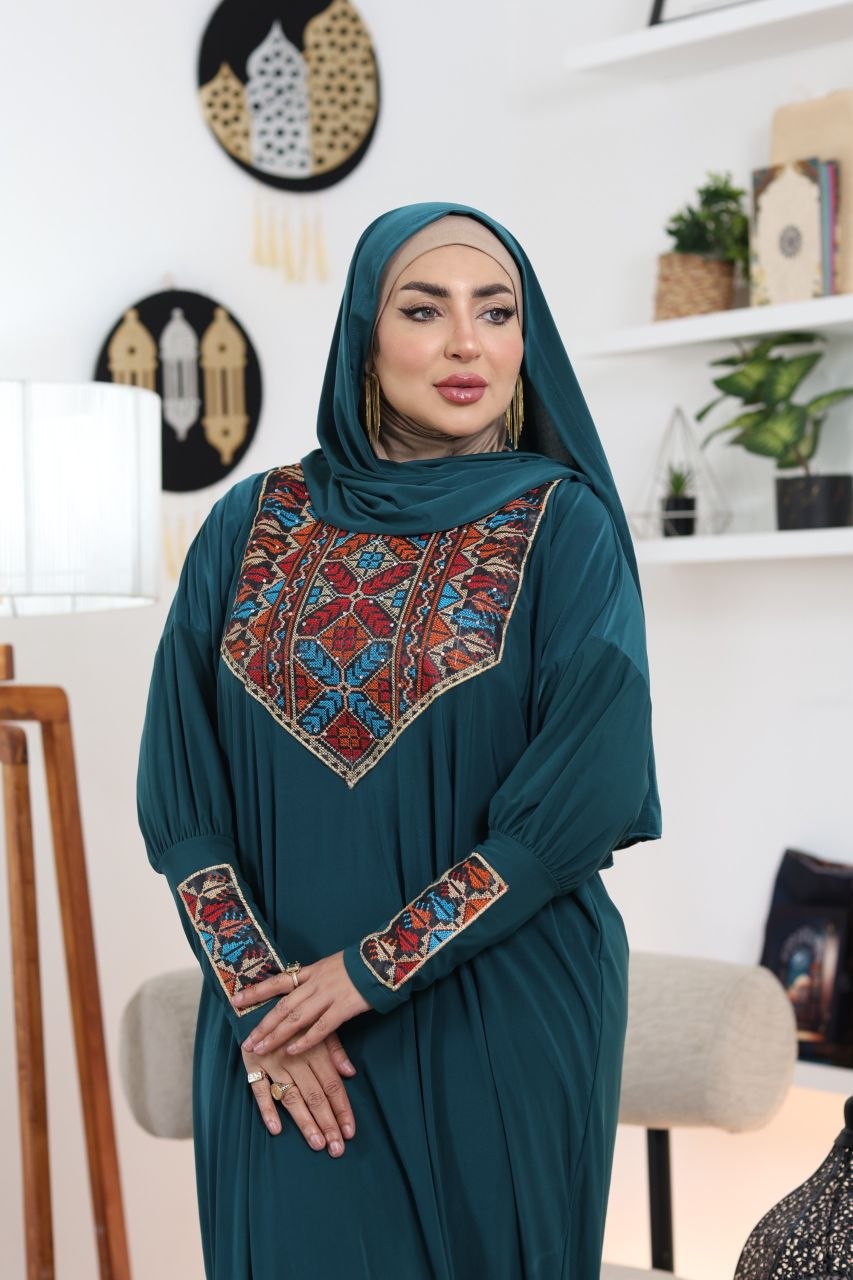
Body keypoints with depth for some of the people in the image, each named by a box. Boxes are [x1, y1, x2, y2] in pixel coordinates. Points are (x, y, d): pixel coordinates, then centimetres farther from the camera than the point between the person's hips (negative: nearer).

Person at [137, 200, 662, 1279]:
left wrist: (375, 968, -15)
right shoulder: (253, 524, 3)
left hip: (507, 1028, -1)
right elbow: (180, 783, 1)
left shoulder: (565, 529, -4)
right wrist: (259, 988, -10)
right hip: (284, 1026, 2)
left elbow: (590, 791, -13)